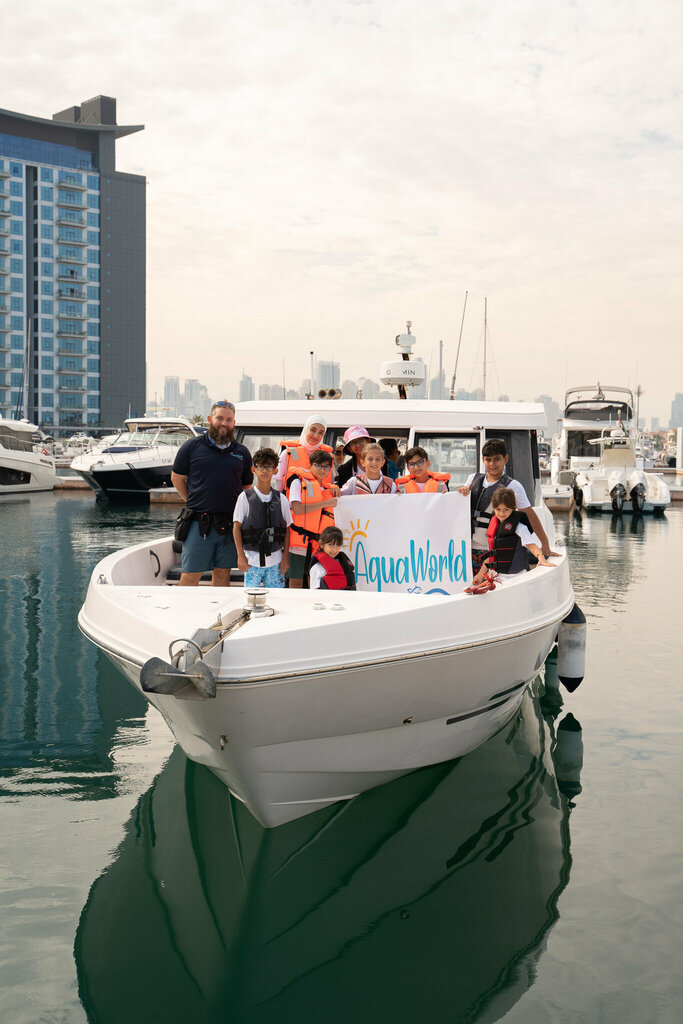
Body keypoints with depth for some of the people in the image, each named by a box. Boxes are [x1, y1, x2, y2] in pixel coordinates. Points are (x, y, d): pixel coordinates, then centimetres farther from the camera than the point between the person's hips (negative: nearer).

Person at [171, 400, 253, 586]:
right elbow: (176, 478, 10)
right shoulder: (192, 447, 3)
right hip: (199, 523, -3)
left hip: (230, 524, 3)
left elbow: (247, 486, 20)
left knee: (223, 573, 9)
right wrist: (193, 501, 6)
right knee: (190, 575, -3)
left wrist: (238, 507, 9)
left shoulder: (242, 452, 11)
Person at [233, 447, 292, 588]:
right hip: (252, 559, -2)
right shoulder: (245, 497, 0)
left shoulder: (281, 499, 6)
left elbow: (286, 530, 8)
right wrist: (240, 555, -7)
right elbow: (237, 527, 0)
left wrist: (286, 557, 3)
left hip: (275, 560, 2)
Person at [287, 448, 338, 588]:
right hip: (299, 540, -5)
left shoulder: (328, 490, 20)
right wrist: (325, 503, -10)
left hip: (318, 545, 5)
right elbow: (297, 509, -13)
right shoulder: (299, 482, 4)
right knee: (296, 584, -6)